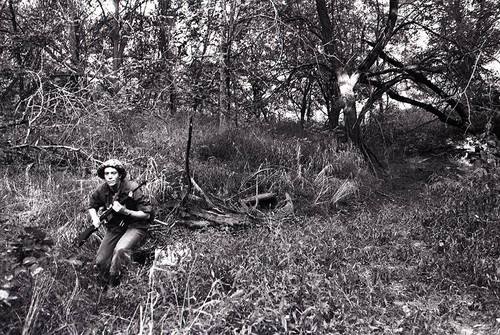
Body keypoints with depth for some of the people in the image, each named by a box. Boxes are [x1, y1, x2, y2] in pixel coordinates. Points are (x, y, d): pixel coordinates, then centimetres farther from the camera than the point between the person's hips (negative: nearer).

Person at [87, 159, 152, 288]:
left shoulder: (132, 188, -21)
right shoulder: (102, 190, -6)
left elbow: (146, 214, -18)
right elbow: (92, 205, 16)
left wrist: (125, 211, -29)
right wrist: (95, 219, -4)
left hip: (134, 226, -5)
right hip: (114, 227, 6)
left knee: (120, 251, -34)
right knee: (100, 261, 0)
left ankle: (114, 286, -13)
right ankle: (107, 285, 30)